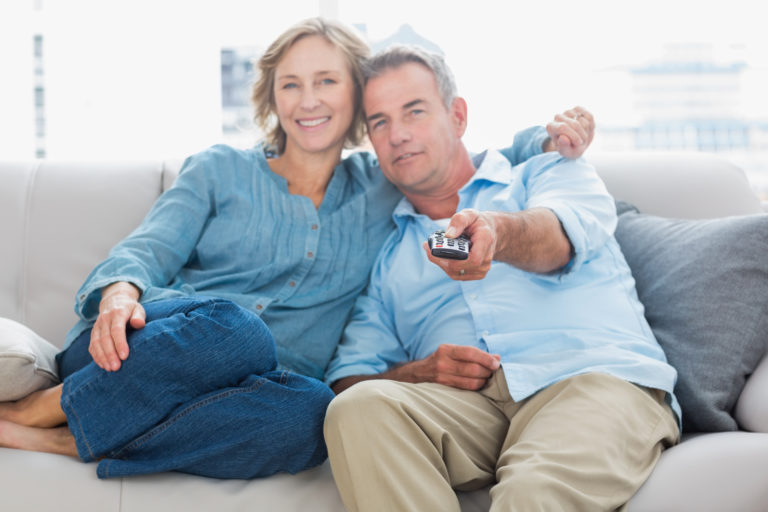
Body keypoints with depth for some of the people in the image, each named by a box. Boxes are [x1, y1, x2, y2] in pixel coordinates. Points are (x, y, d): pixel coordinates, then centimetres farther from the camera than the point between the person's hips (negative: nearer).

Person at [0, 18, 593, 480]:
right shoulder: (220, 170, 13)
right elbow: (148, 250, 2)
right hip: (146, 352, -1)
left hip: (264, 380, 2)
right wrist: (121, 291, -22)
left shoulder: (384, 190, 18)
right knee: (232, 326, -37)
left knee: (310, 410, -36)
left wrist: (546, 138, 2)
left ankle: (60, 441, -28)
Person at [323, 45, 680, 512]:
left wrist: (495, 230, -32)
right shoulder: (388, 255, 27)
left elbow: (561, 236, -8)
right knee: (359, 408, -27)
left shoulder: (548, 174, 18)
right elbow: (348, 379, 20)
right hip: (466, 401, 5)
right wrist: (419, 372, -3)